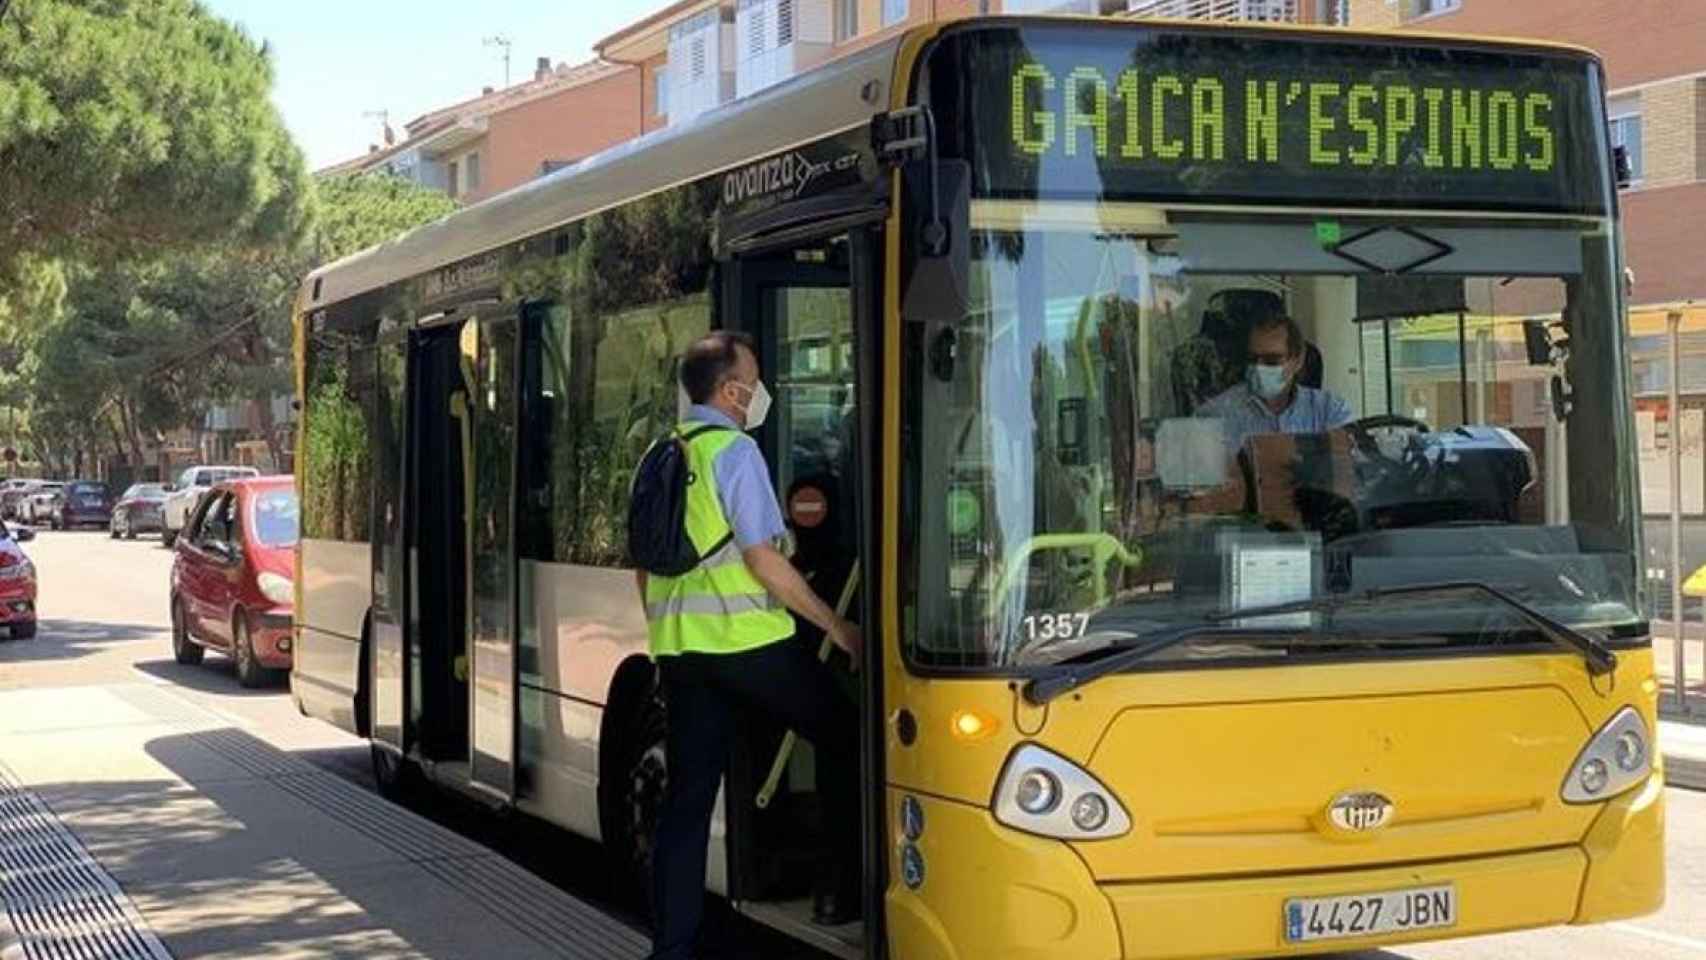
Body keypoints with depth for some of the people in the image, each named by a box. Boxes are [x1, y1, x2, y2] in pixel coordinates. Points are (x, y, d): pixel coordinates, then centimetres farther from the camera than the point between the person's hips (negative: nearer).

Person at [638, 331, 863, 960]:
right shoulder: (734, 451, -9)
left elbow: (646, 565, 19)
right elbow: (762, 560, -14)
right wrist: (835, 625, -7)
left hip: (679, 645, 7)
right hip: (748, 640, -7)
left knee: (687, 797, 7)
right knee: (843, 738, 12)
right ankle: (845, 889, 13)